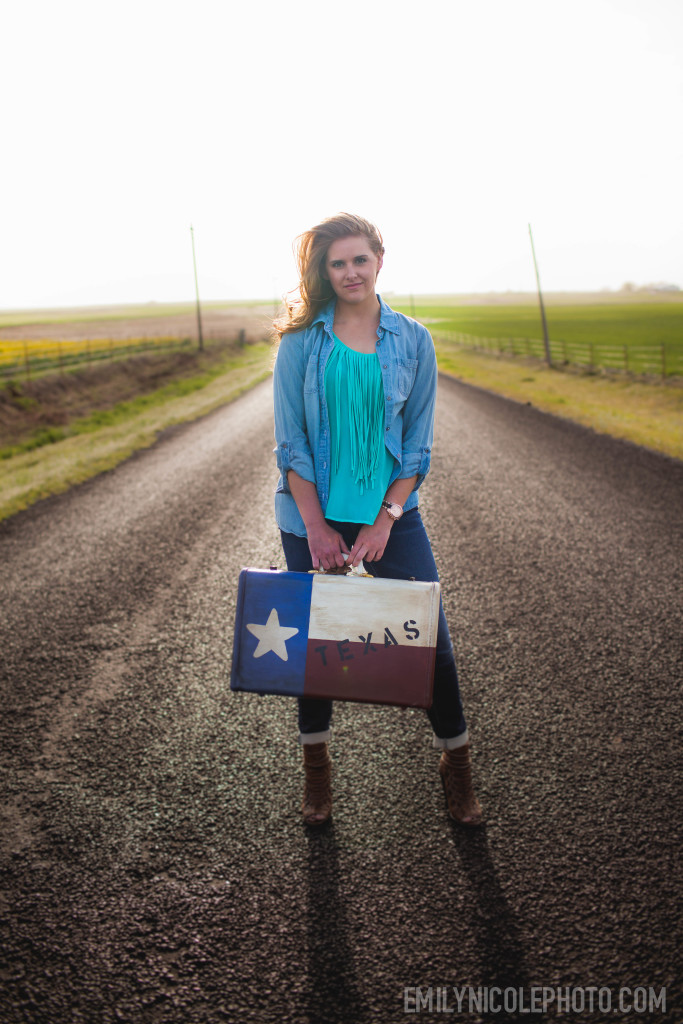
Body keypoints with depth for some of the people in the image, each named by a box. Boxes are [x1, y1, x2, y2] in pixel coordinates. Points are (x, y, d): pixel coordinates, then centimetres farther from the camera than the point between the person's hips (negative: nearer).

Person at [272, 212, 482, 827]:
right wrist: (316, 528, -10)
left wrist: (383, 522, -8)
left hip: (390, 511, 1)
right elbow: (291, 440, -4)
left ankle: (456, 762, 22)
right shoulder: (302, 339, -1)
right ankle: (316, 767, 30)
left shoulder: (413, 340, 2)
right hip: (312, 512, 0)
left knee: (431, 637, 0)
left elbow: (418, 442, 2)